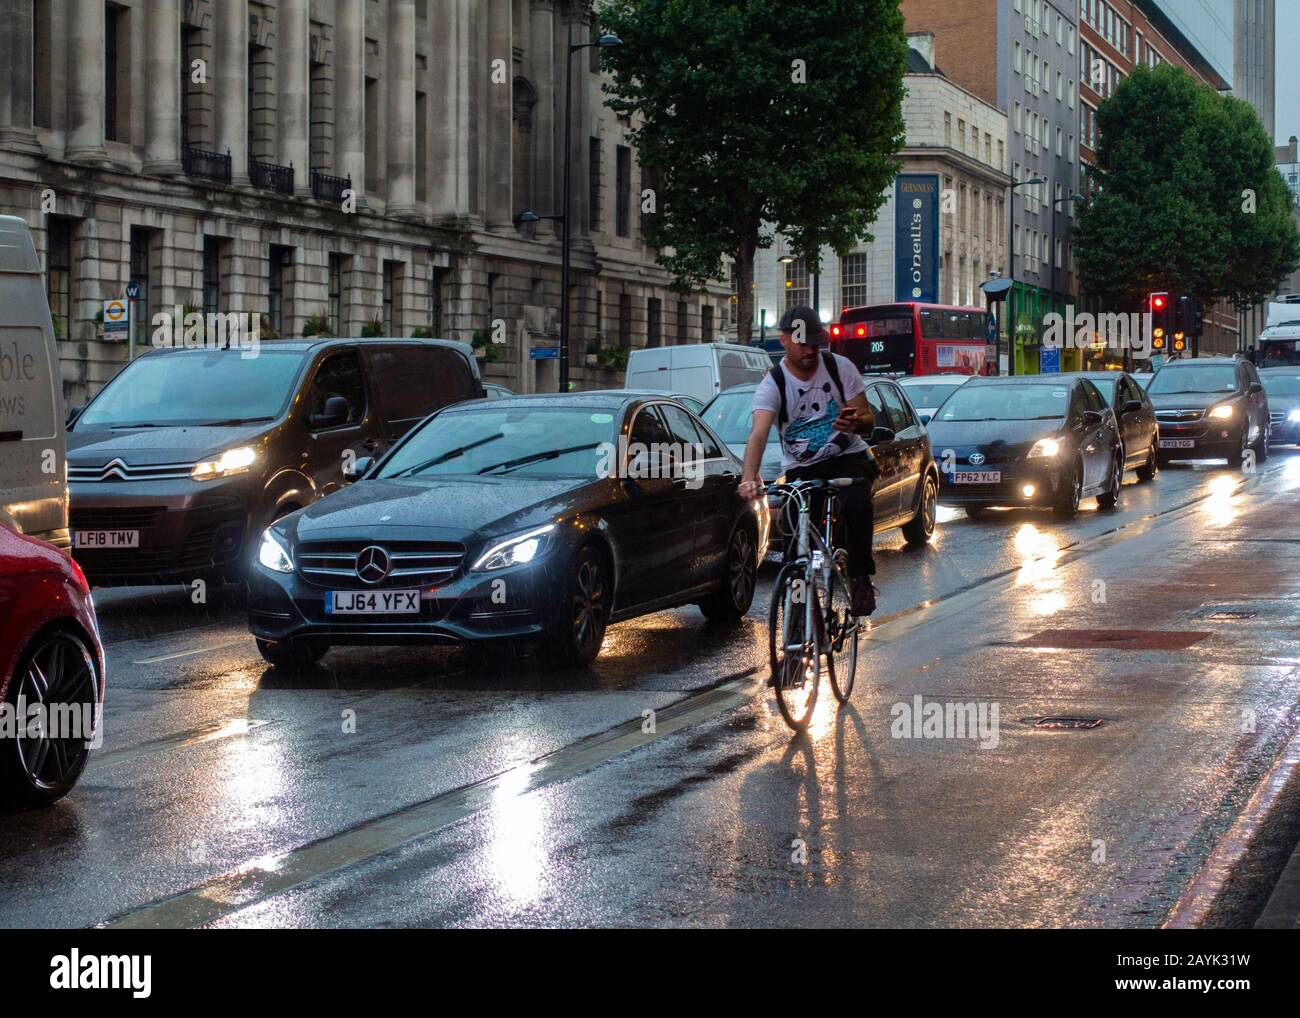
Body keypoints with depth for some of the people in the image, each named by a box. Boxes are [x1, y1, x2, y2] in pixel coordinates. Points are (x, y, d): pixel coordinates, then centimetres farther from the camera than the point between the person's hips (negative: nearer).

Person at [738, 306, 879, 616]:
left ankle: (860, 578, -16)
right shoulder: (772, 385, -12)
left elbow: (868, 420, -5)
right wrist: (749, 477, -48)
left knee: (856, 504, -32)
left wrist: (856, 423, -33)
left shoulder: (840, 367, -6)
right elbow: (758, 435, -29)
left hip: (848, 458, 0)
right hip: (801, 469, 0)